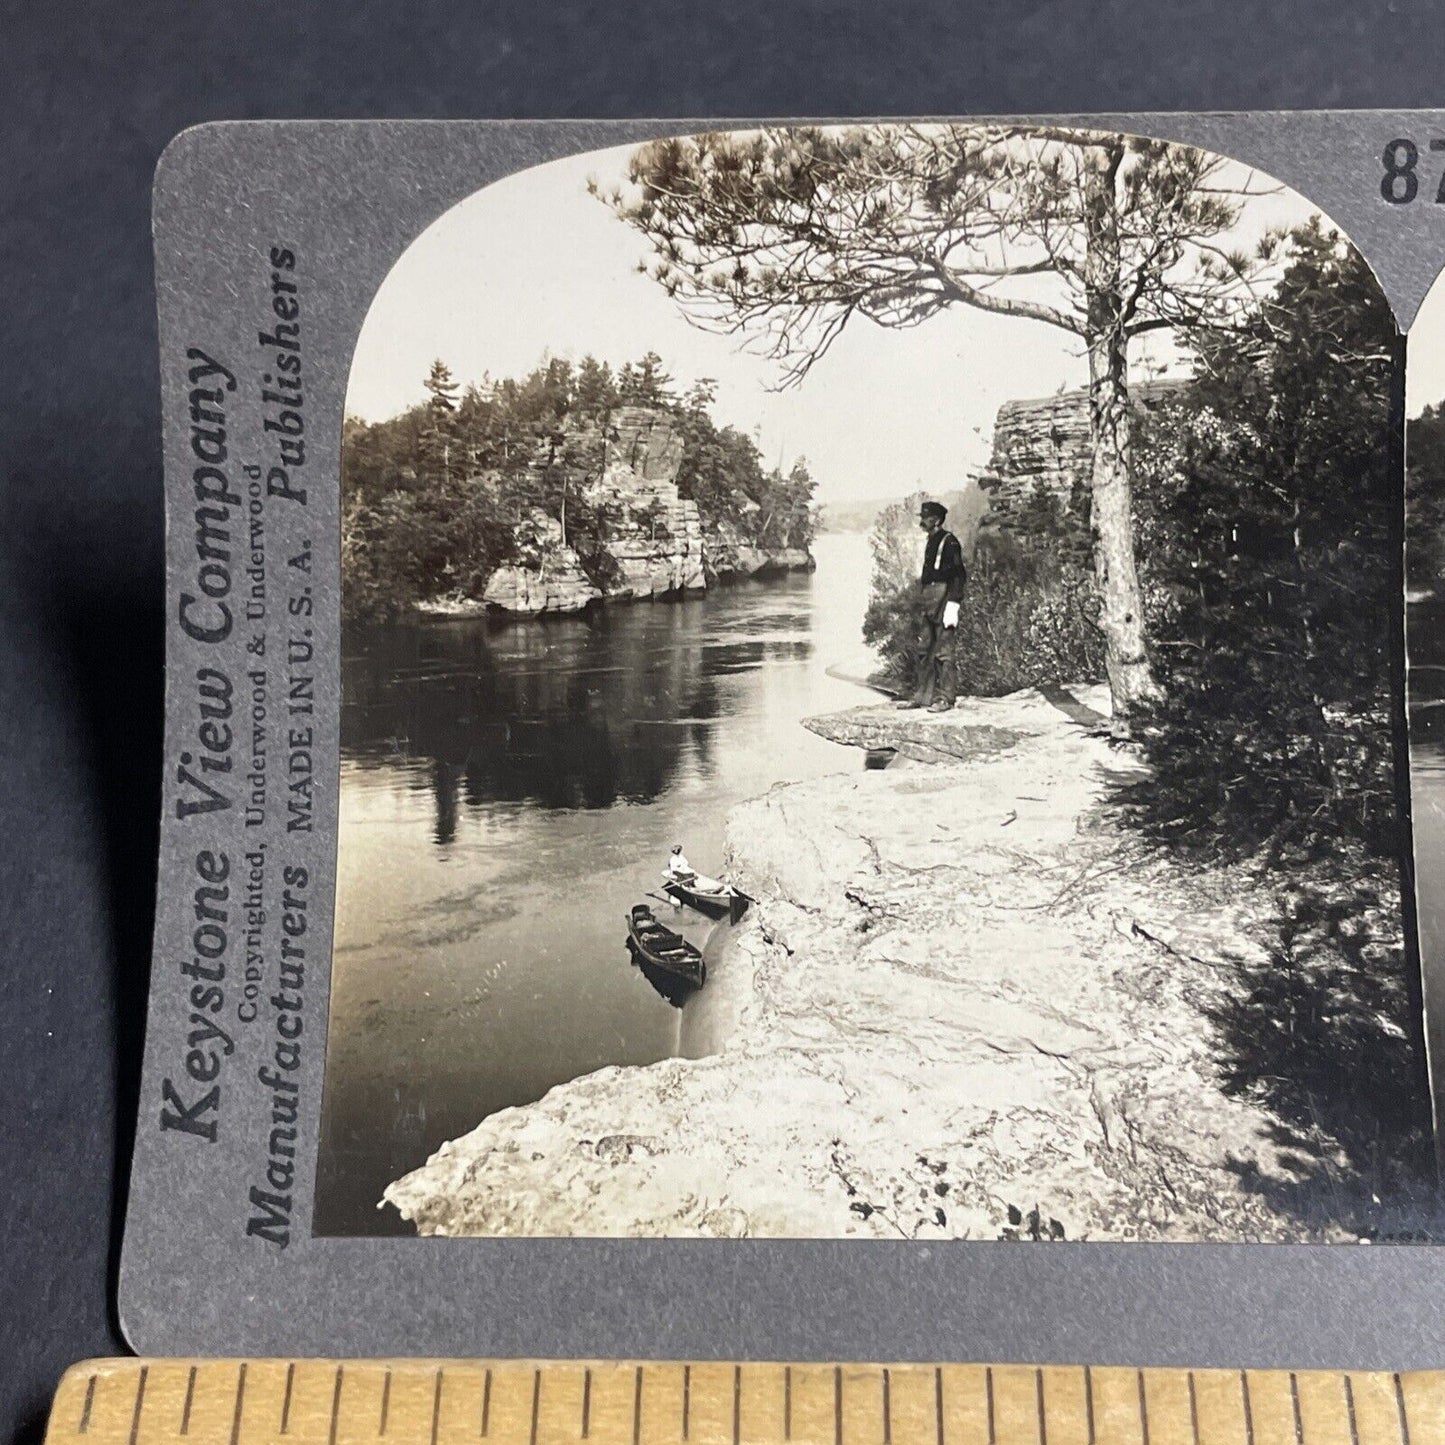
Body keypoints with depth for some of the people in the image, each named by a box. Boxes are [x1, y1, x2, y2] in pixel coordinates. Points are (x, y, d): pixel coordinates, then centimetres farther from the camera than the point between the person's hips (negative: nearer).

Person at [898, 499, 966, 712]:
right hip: (927, 599, 9)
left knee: (945, 651, -5)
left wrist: (952, 604, -20)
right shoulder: (930, 542, 17)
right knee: (924, 650, 10)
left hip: (943, 599, -9)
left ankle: (946, 698, -2)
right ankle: (921, 695, 16)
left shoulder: (949, 542, -9)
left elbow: (959, 575, -14)